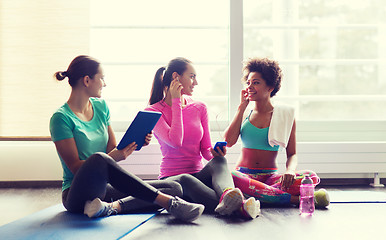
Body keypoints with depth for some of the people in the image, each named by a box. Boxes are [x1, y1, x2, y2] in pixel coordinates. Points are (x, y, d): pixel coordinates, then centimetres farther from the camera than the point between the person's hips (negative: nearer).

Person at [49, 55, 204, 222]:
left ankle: (114, 206, -31)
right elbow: (75, 167, -14)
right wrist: (111, 157, -29)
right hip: (76, 194, -6)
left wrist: (134, 144, -8)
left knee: (173, 188, -10)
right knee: (99, 158, -40)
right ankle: (168, 202, -35)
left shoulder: (101, 106, 11)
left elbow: (112, 149, 12)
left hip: (105, 187, 7)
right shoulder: (61, 118, -10)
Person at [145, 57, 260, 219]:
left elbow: (205, 150, 12)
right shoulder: (153, 111, -1)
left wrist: (215, 152, -13)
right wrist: (176, 102, -12)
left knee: (218, 160, -31)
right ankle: (237, 208, -56)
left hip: (199, 176, 3)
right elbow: (175, 141, -19)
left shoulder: (199, 108, 12)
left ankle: (227, 194, -63)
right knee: (185, 181, -39)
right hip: (171, 178, -3)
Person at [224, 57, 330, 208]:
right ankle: (296, 199, -34)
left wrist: (290, 170, -20)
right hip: (244, 175, 0)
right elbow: (229, 142, -4)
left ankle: (250, 196, -37)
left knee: (311, 177, -27)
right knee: (230, 177, -38)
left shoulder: (286, 115, 8)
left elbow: (292, 154, 5)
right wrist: (242, 107, 3)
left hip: (270, 177, 0)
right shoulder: (244, 115, 13)